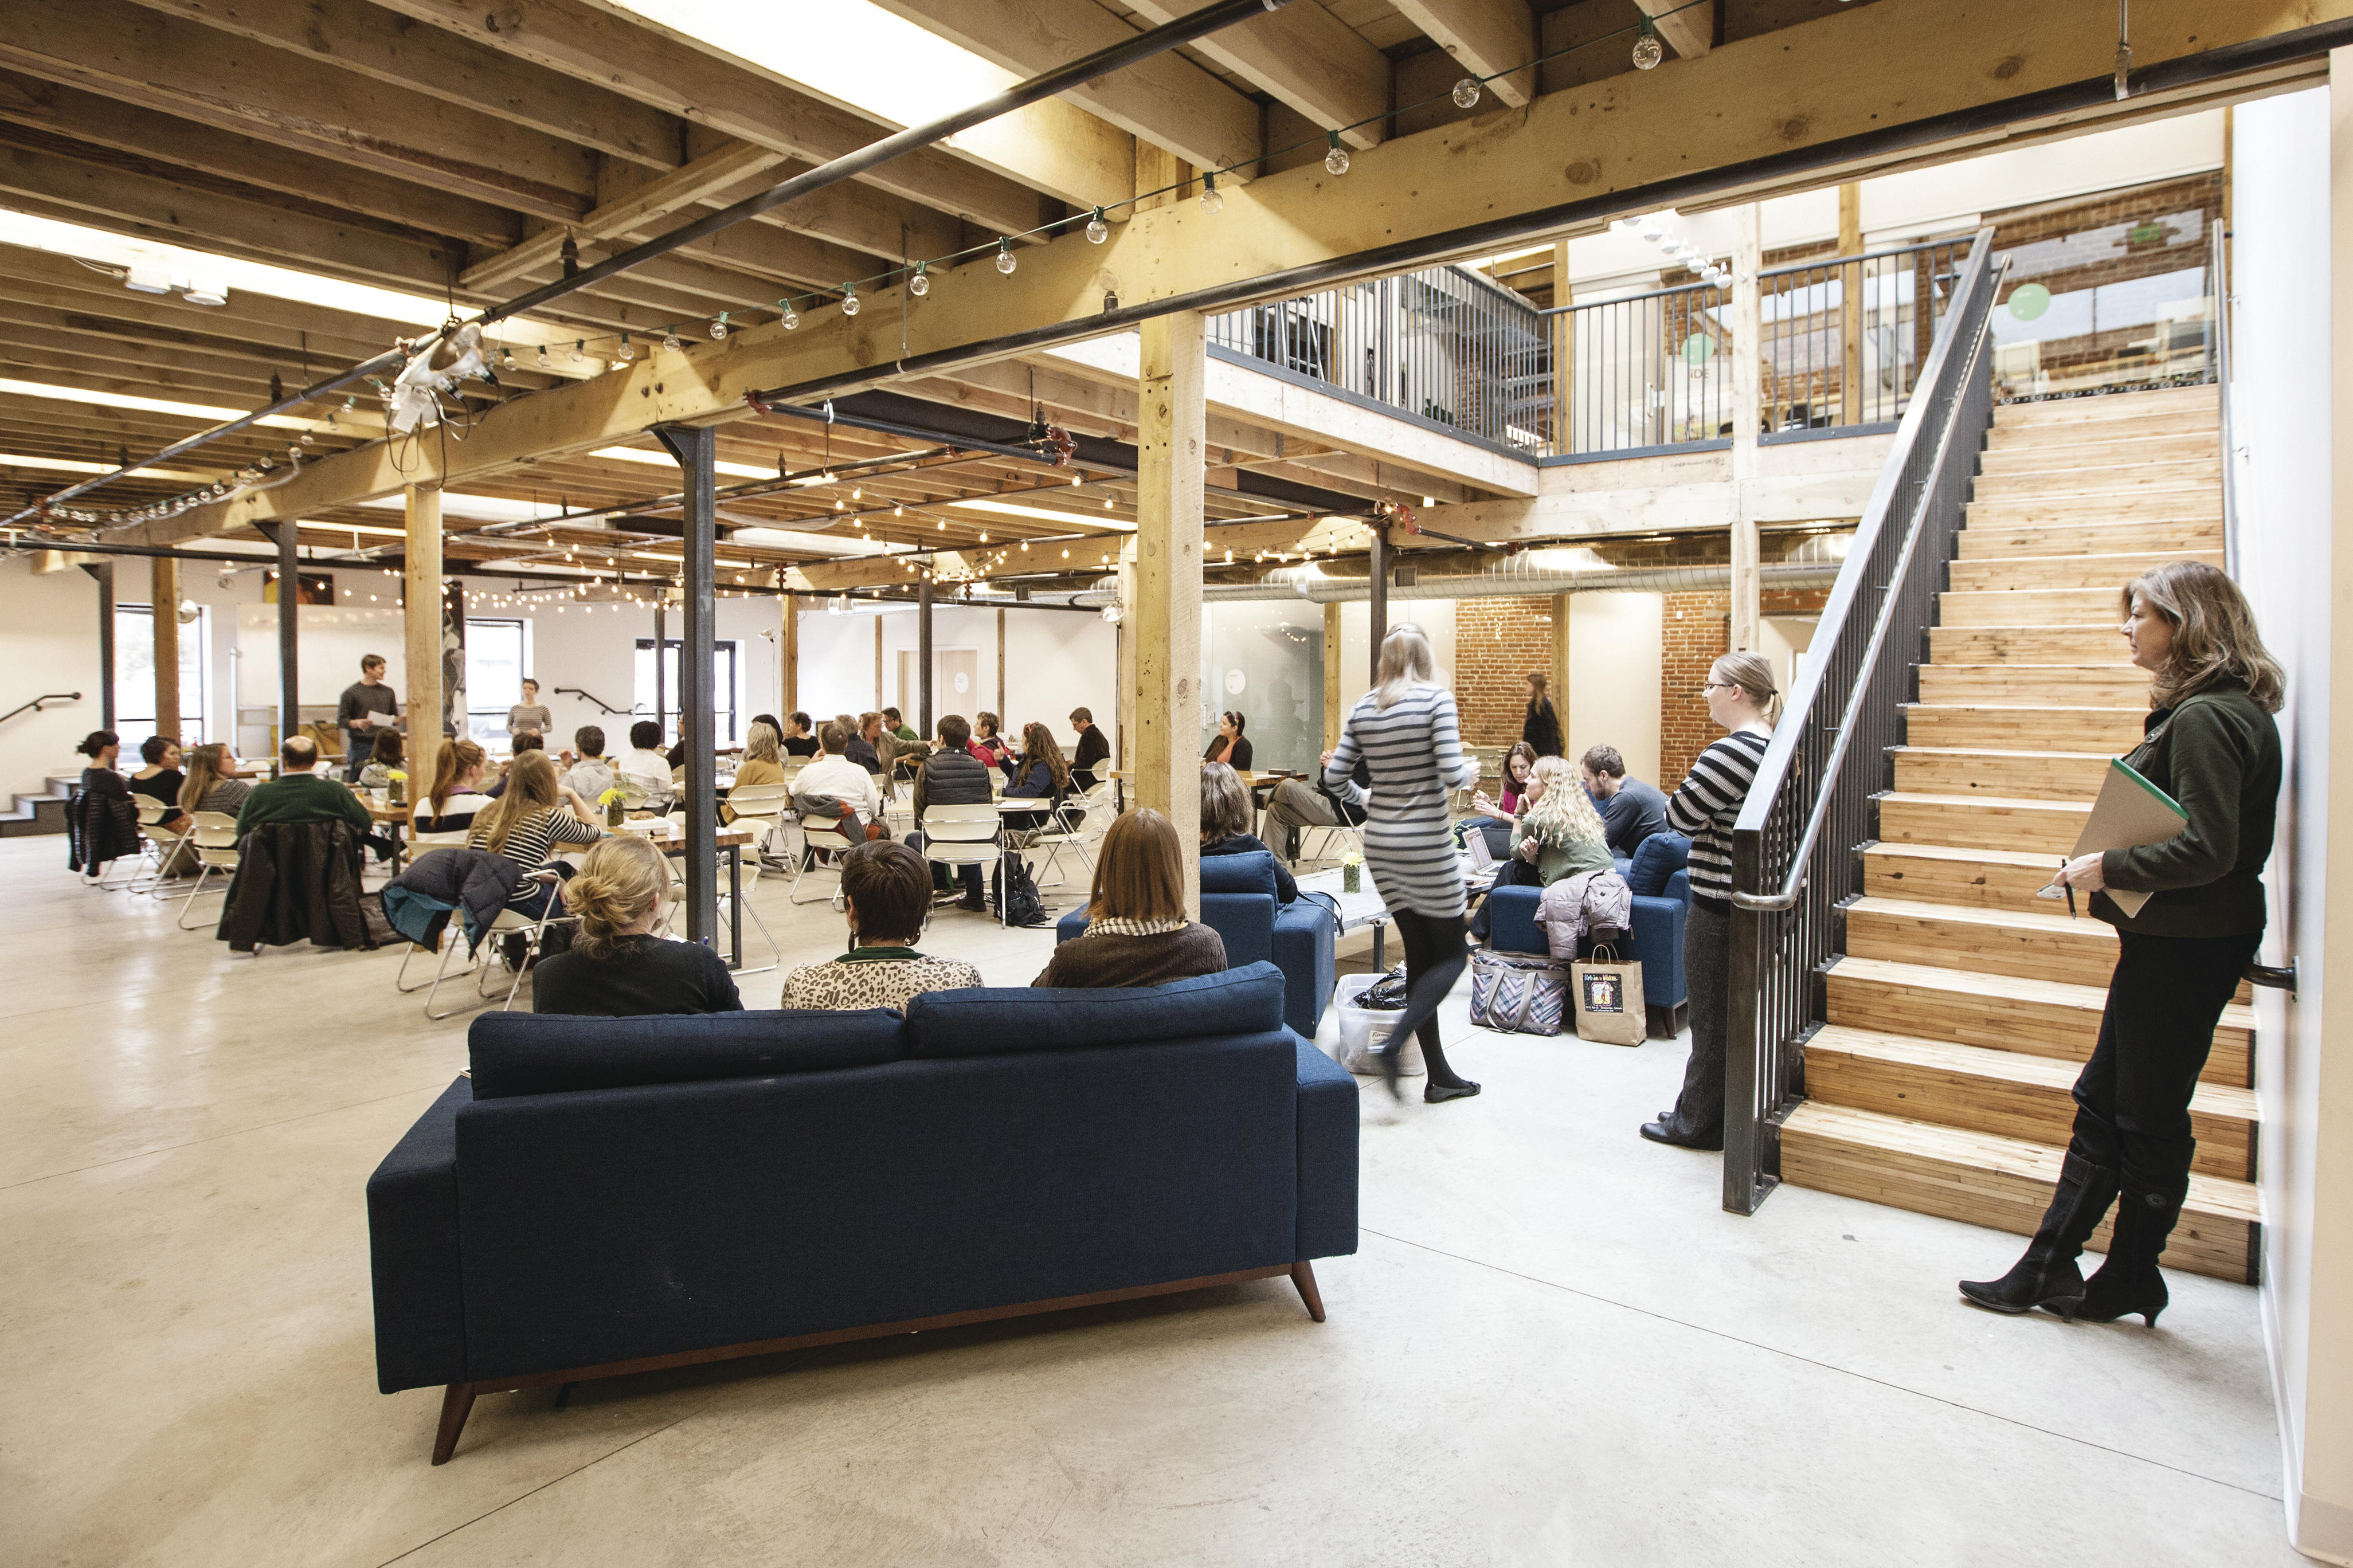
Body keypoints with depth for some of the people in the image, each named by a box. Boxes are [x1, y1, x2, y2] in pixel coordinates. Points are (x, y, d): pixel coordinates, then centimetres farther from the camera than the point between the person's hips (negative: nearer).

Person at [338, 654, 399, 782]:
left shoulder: (388, 692, 15)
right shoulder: (351, 692, 1)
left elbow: (395, 718, 20)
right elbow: (341, 720, -2)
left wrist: (401, 719, -2)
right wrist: (357, 723, -20)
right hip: (360, 746, -4)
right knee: (356, 784, -3)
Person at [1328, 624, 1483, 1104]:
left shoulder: (1363, 707, 4)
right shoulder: (1437, 698, -10)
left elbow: (1333, 777, 3)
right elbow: (1451, 773, -18)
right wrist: (1471, 772, 4)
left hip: (1380, 845, 6)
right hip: (1426, 845, -5)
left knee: (1420, 954, 13)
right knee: (1452, 954, 10)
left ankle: (1439, 1075, 19)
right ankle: (1395, 1044, -7)